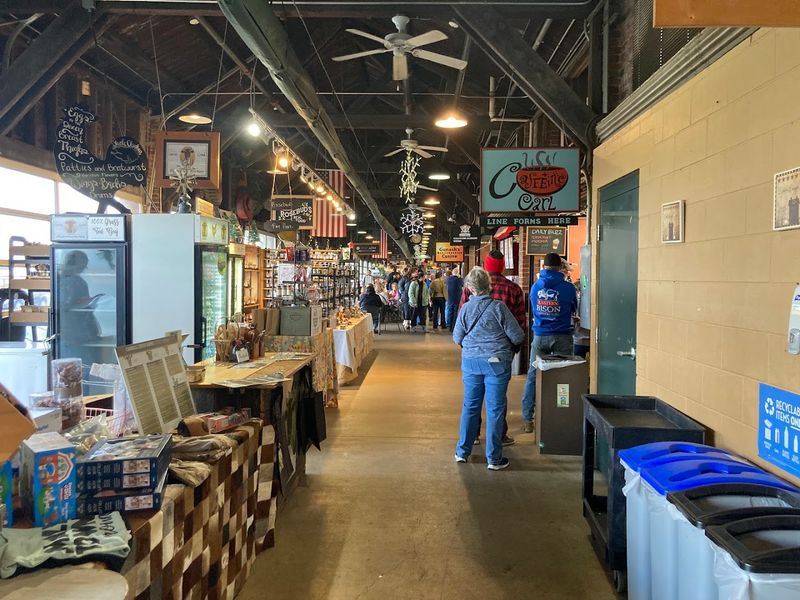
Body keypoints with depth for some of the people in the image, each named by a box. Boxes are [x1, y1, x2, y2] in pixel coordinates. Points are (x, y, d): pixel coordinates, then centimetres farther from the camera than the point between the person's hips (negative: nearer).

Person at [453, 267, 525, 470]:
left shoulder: (465, 308, -3)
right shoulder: (498, 307, -11)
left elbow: (457, 337, 6)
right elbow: (517, 336, -8)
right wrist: (511, 346, 13)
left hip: (470, 360, 3)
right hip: (496, 361, -3)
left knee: (470, 405, 14)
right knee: (495, 408, 4)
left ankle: (462, 451, 22)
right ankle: (494, 458, 9)